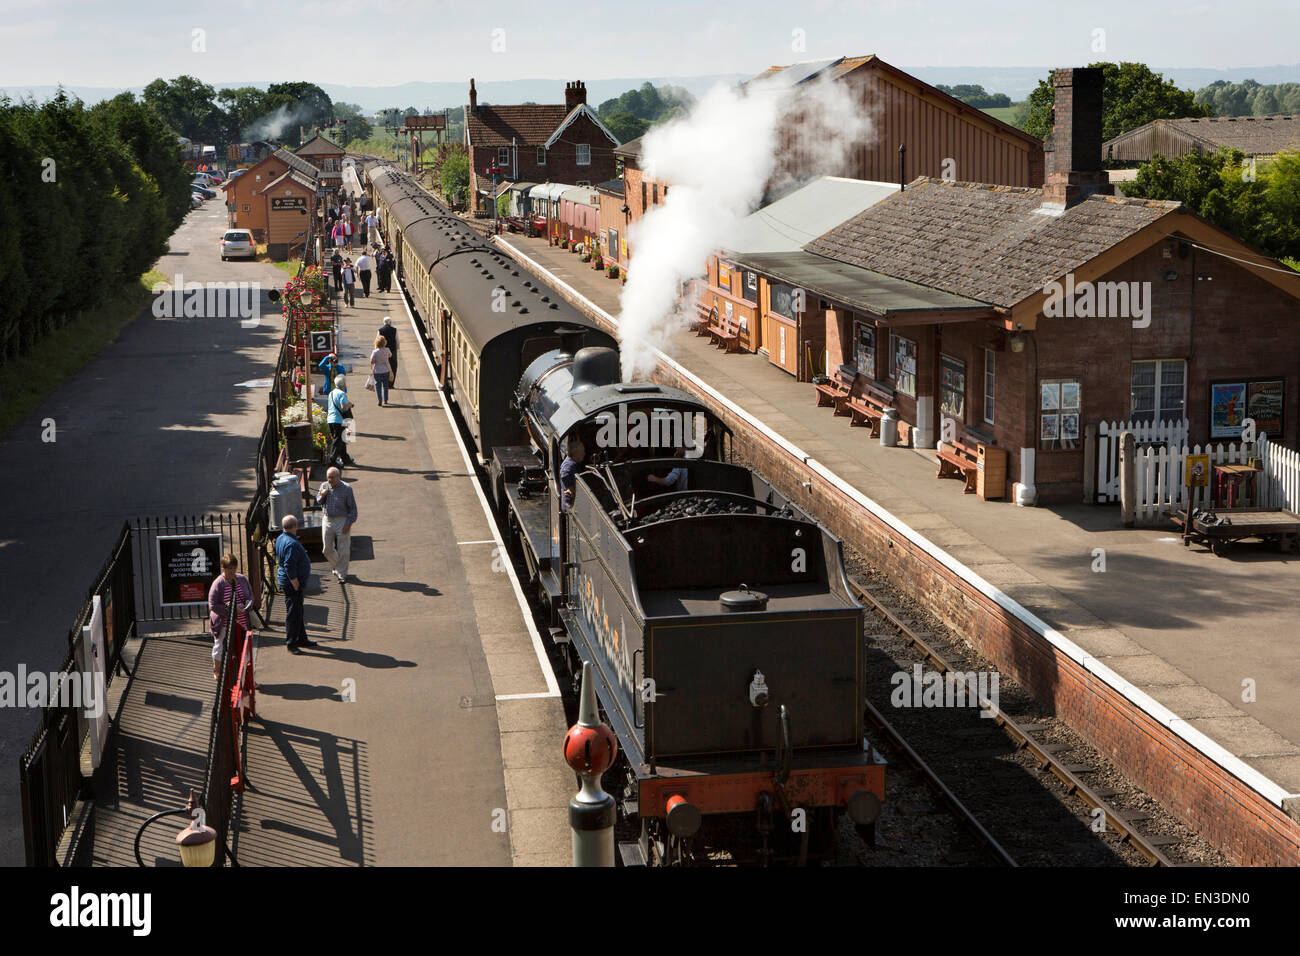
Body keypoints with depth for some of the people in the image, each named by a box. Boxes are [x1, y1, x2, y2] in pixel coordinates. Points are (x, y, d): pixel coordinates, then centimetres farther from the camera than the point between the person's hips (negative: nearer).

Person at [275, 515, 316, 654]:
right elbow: (289, 567, -28)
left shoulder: (281, 539, 7)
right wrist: (296, 585, -21)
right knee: (293, 613, -2)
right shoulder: (291, 544, -25)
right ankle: (291, 644, 5)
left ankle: (301, 639, 31)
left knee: (298, 611, 20)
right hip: (291, 583, -11)